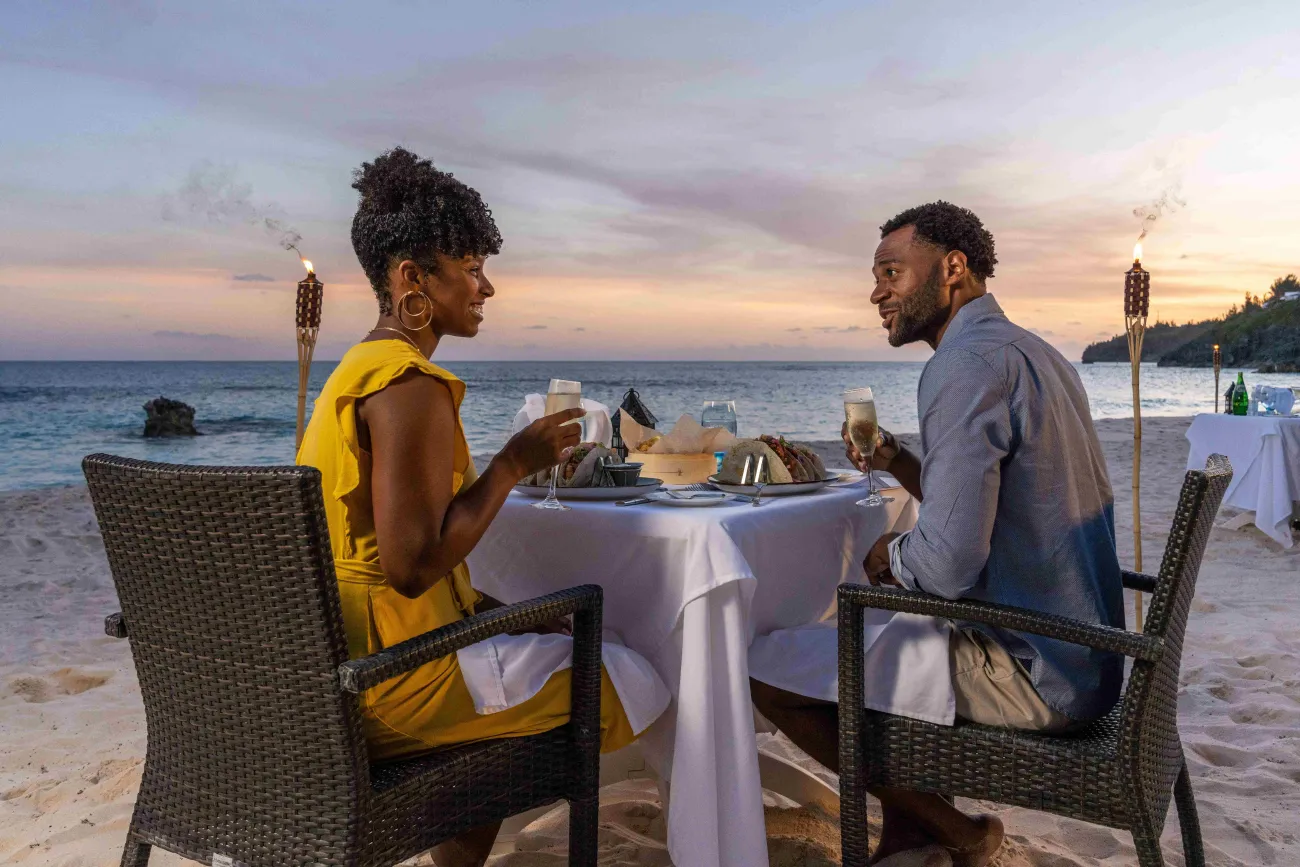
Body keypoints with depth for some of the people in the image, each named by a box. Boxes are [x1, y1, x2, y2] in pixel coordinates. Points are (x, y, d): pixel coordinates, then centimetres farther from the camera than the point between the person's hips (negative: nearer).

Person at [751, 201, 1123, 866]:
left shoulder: (968, 364, -21)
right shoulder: (1030, 352, 12)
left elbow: (948, 566, -29)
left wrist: (888, 554, -8)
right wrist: (899, 465, 8)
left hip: (1033, 675, -10)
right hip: (1080, 657, 10)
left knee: (768, 676, -7)